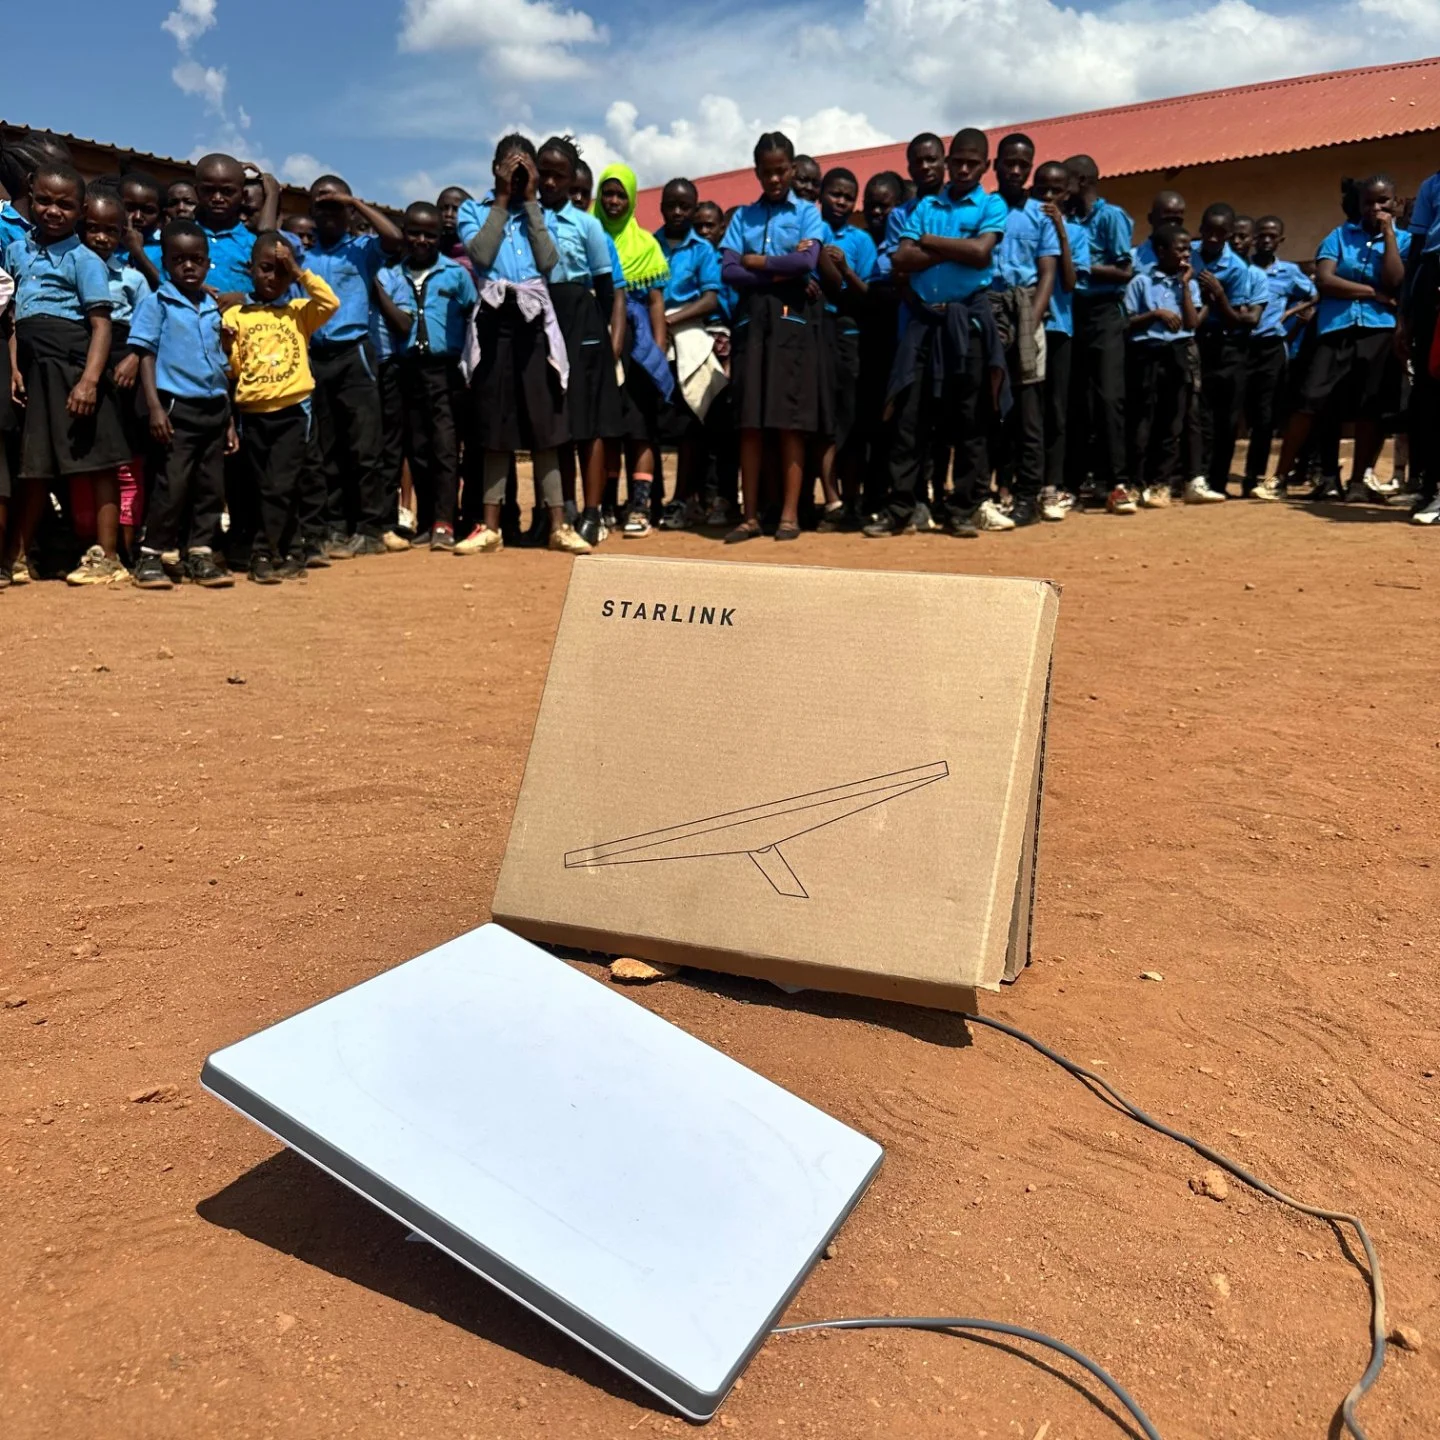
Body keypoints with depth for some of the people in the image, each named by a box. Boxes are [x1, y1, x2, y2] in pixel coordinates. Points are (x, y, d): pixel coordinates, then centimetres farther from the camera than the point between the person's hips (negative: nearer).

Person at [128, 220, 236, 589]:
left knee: (211, 487, 6)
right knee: (171, 486, -7)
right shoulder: (156, 302, 0)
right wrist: (155, 408, -16)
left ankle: (201, 554, 15)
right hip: (177, 408, -5)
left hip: (214, 409, 5)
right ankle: (152, 556, 2)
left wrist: (229, 419, 14)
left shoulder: (213, 309, 15)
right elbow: (146, 355, -5)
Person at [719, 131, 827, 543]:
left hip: (793, 318, -2)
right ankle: (750, 514, 0)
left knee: (792, 419, -5)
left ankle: (790, 513, -2)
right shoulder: (743, 216, 14)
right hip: (752, 319, 2)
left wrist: (755, 261, 0)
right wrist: (778, 273, -8)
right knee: (750, 420, -2)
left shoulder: (807, 212, 9)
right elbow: (729, 272, 1)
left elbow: (807, 262, -9)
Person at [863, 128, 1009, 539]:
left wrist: (930, 241, -1)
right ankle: (899, 509, 1)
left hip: (967, 318, -2)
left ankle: (966, 509, 6)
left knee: (969, 418, 1)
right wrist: (955, 248, -6)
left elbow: (980, 253, -11)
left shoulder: (992, 206, 7)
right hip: (923, 318, 2)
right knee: (910, 416, -2)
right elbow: (901, 260, 1)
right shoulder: (925, 206, 14)